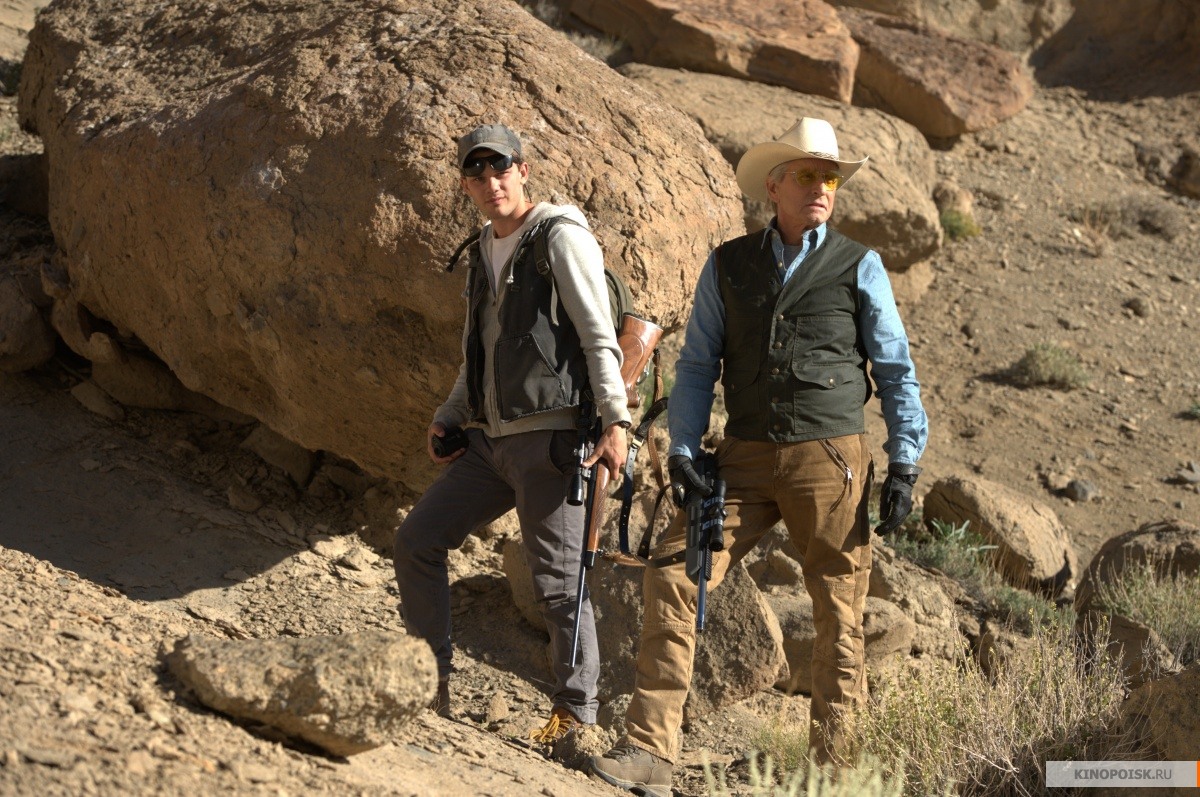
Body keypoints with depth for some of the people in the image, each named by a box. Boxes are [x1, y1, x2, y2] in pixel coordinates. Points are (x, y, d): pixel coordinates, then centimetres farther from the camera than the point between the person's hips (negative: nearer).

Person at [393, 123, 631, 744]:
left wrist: (615, 420, -21)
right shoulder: (482, 253, 18)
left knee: (557, 579, -6)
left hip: (550, 436, -8)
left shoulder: (561, 237, -6)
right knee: (416, 541, 6)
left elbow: (599, 336, -13)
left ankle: (575, 714, 4)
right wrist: (447, 418, 14)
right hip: (489, 438, 8)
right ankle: (431, 688, 14)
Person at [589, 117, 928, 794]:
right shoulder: (728, 266, 12)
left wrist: (904, 466, -2)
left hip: (830, 459, -2)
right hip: (746, 459, 2)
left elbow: (897, 372, 6)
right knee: (672, 577, -13)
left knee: (840, 617, 0)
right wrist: (683, 449, 0)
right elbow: (698, 365, 13)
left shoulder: (859, 267, 5)